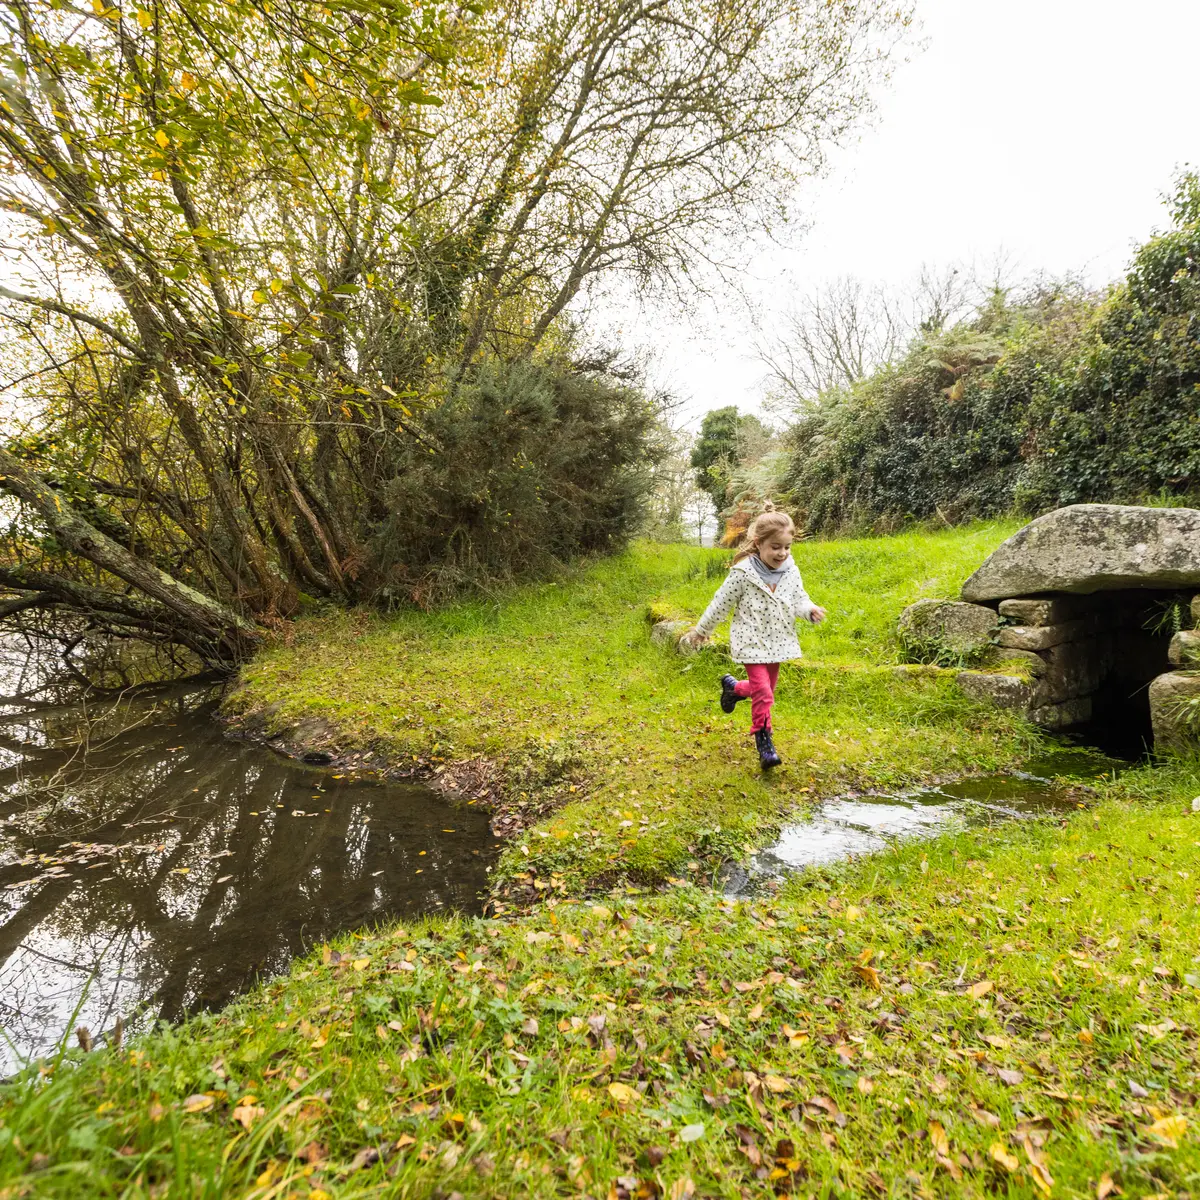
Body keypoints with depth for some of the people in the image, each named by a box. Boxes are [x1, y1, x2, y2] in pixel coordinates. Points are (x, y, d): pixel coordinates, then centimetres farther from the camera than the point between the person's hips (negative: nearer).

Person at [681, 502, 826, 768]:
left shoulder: (791, 572, -3)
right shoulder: (743, 573, -18)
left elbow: (799, 601, 4)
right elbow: (721, 605, -8)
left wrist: (811, 611, -21)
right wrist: (700, 631, 1)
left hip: (776, 643, 6)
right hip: (751, 643, -6)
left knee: (766, 688, 19)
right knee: (763, 693, -10)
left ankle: (733, 687, 48)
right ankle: (764, 742, 7)